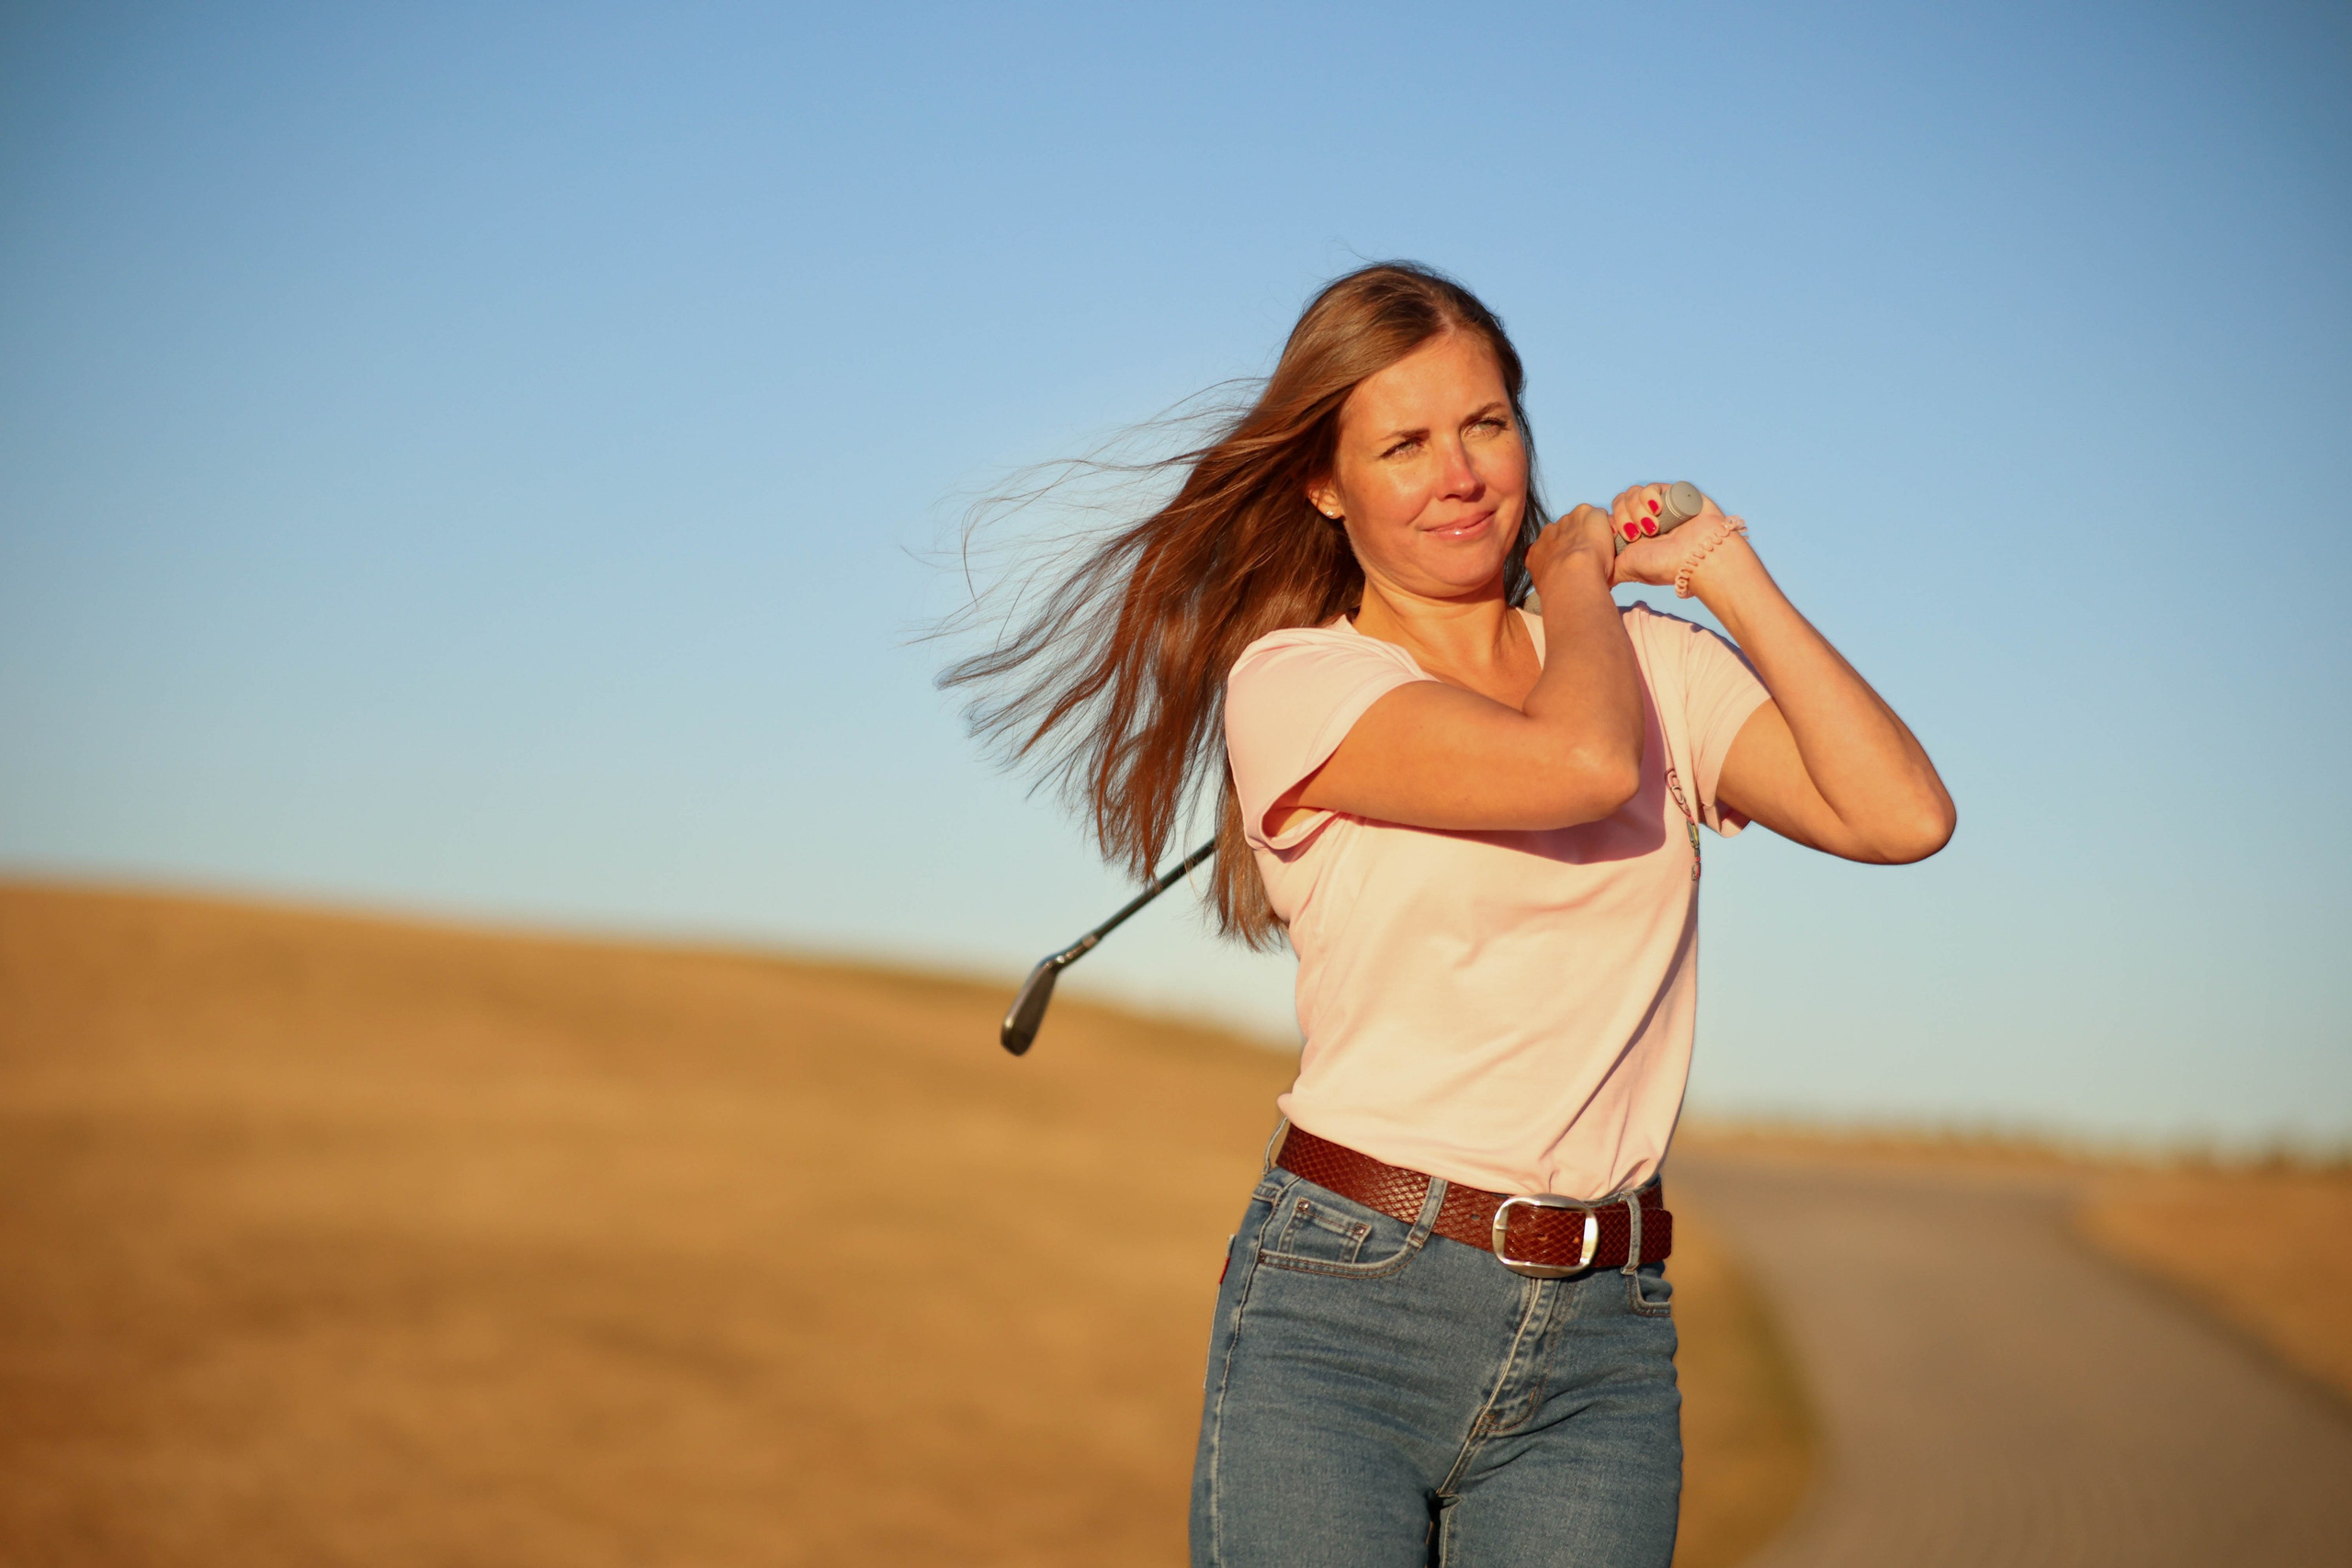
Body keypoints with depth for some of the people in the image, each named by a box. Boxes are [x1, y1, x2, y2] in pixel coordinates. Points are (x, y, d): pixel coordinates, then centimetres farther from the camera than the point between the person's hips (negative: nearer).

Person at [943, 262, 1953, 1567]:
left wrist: (1725, 572, 4)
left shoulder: (1659, 663, 12)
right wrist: (1576, 570, 3)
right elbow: (1582, 762, -17)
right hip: (1339, 1312, -3)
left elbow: (1903, 816, -2)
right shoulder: (1294, 679, -1)